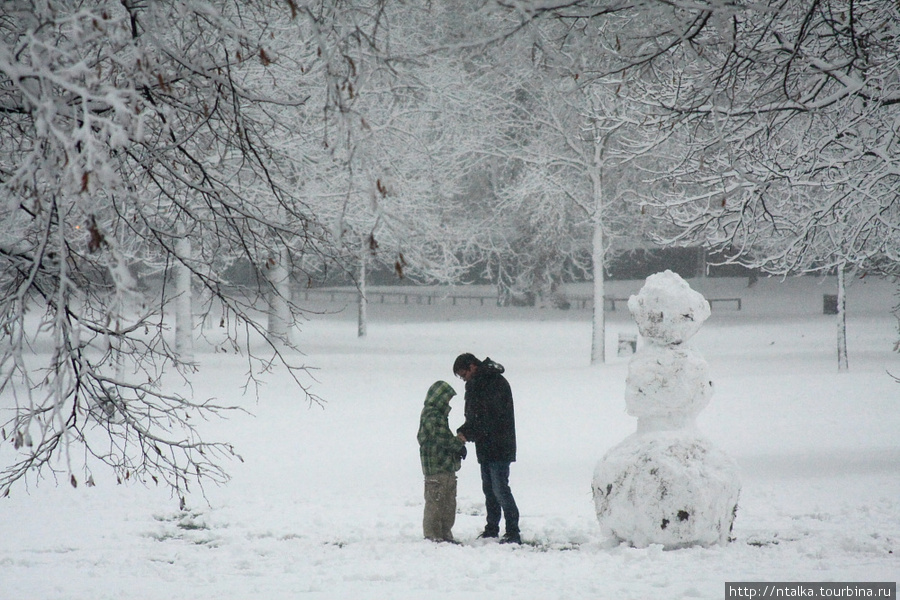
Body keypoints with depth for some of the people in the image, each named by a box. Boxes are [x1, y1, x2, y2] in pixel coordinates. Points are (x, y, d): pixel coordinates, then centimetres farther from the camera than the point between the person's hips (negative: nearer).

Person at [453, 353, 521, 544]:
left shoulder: (496, 383, -15)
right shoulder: (475, 384, 14)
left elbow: (491, 418, -22)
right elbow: (473, 416, 17)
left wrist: (468, 433, -21)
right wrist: (463, 431, -2)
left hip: (499, 448, -9)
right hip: (485, 448, 9)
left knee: (500, 489, -11)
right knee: (489, 489, 13)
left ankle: (513, 533, -10)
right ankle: (492, 529, 20)